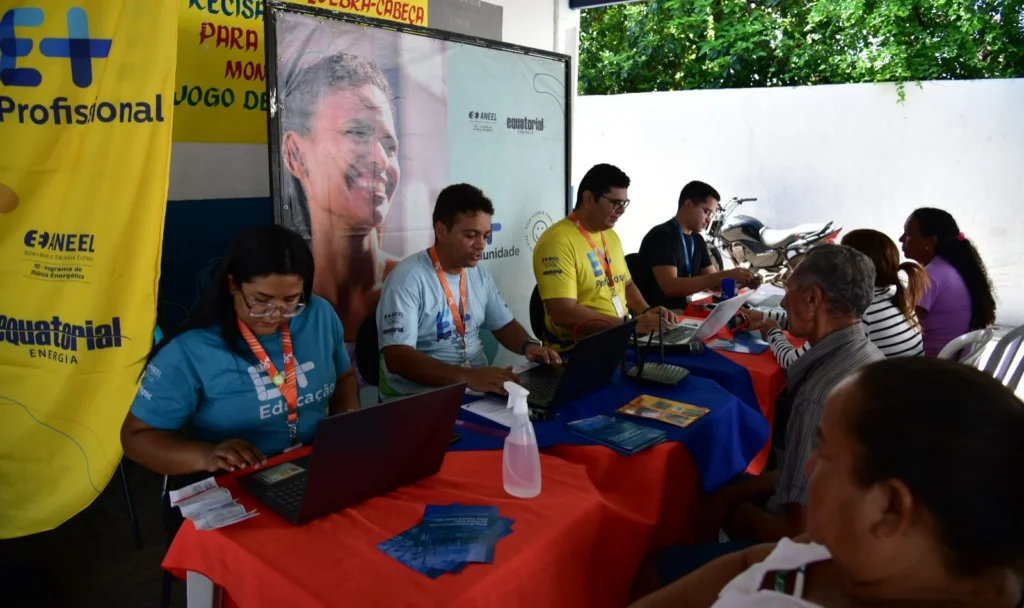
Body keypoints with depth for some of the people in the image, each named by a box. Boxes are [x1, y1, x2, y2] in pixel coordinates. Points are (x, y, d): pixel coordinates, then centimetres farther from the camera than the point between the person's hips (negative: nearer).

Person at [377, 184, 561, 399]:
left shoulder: (480, 274, 7)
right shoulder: (408, 279, -15)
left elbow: (504, 325, 18)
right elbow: (397, 358, -23)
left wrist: (529, 345, -4)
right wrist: (467, 377, -33)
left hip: (479, 388, 7)